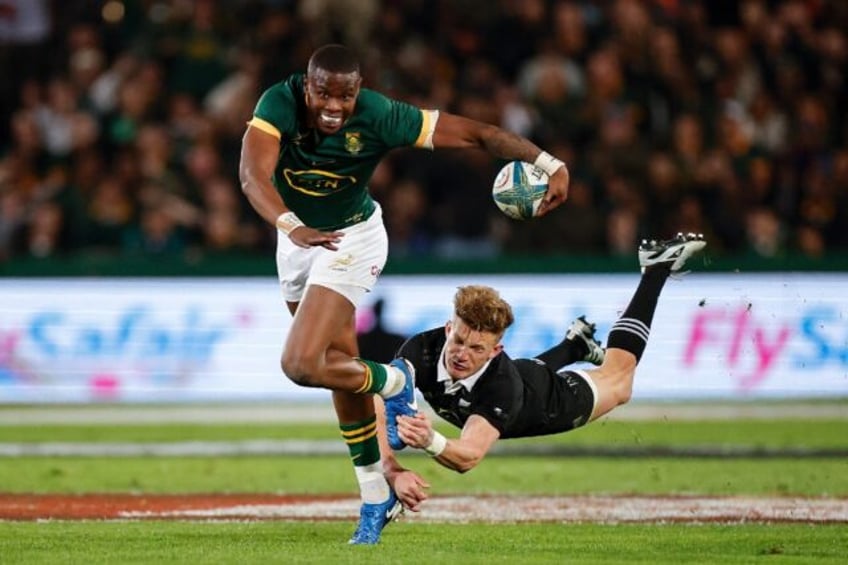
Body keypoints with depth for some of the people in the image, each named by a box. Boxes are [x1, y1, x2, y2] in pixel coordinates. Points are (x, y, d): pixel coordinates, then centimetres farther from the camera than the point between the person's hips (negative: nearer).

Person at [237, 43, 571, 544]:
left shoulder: (379, 117, -28)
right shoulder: (280, 104, -25)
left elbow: (474, 133, -24)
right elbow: (253, 173, -39)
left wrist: (550, 164, -30)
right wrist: (293, 228, -55)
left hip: (351, 240, -4)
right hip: (299, 236, 4)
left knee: (302, 365, -20)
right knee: (342, 368, 14)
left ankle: (392, 382, 9)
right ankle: (377, 497, 29)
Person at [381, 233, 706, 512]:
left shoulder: (503, 385, -49)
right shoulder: (421, 349, -42)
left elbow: (469, 457, -57)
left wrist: (430, 442, -78)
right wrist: (394, 473, -65)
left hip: (550, 400, -3)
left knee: (617, 379, 25)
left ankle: (656, 269, 38)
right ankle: (577, 342, 65)